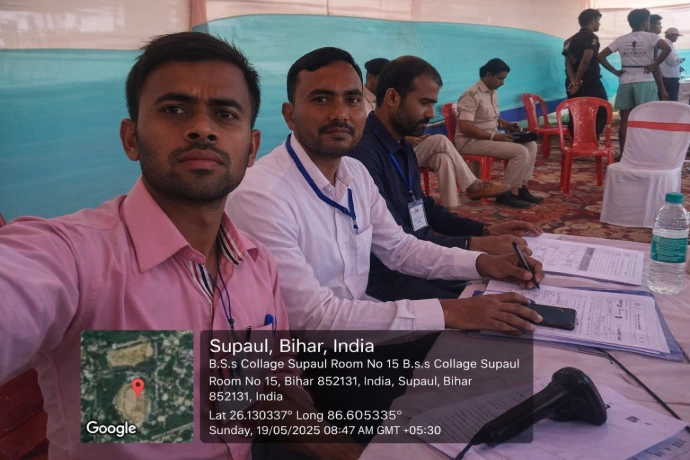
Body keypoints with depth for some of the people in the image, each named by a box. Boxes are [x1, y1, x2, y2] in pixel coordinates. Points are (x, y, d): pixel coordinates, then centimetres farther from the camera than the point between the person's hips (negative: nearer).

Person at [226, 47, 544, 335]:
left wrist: (482, 263, -5)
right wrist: (445, 313, -29)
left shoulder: (356, 173, 0)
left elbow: (398, 248, 11)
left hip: (359, 318, 7)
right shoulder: (259, 197, -26)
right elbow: (313, 317, -28)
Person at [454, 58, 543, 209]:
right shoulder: (472, 95, -19)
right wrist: (494, 136, -25)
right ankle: (508, 194, -11)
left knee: (531, 145, 2)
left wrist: (505, 124, 4)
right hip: (471, 141, -10)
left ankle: (521, 188, 0)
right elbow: (464, 127, -27)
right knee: (520, 151, -22)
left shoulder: (492, 92, 11)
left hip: (490, 137, 10)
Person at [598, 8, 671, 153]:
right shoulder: (650, 37, -3)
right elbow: (667, 48, -20)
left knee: (625, 121, 4)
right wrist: (655, 65, -9)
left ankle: (623, 154, 5)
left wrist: (615, 71, 4)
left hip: (625, 83, 3)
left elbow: (601, 56, 2)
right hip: (645, 82, -3)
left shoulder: (620, 40, 6)